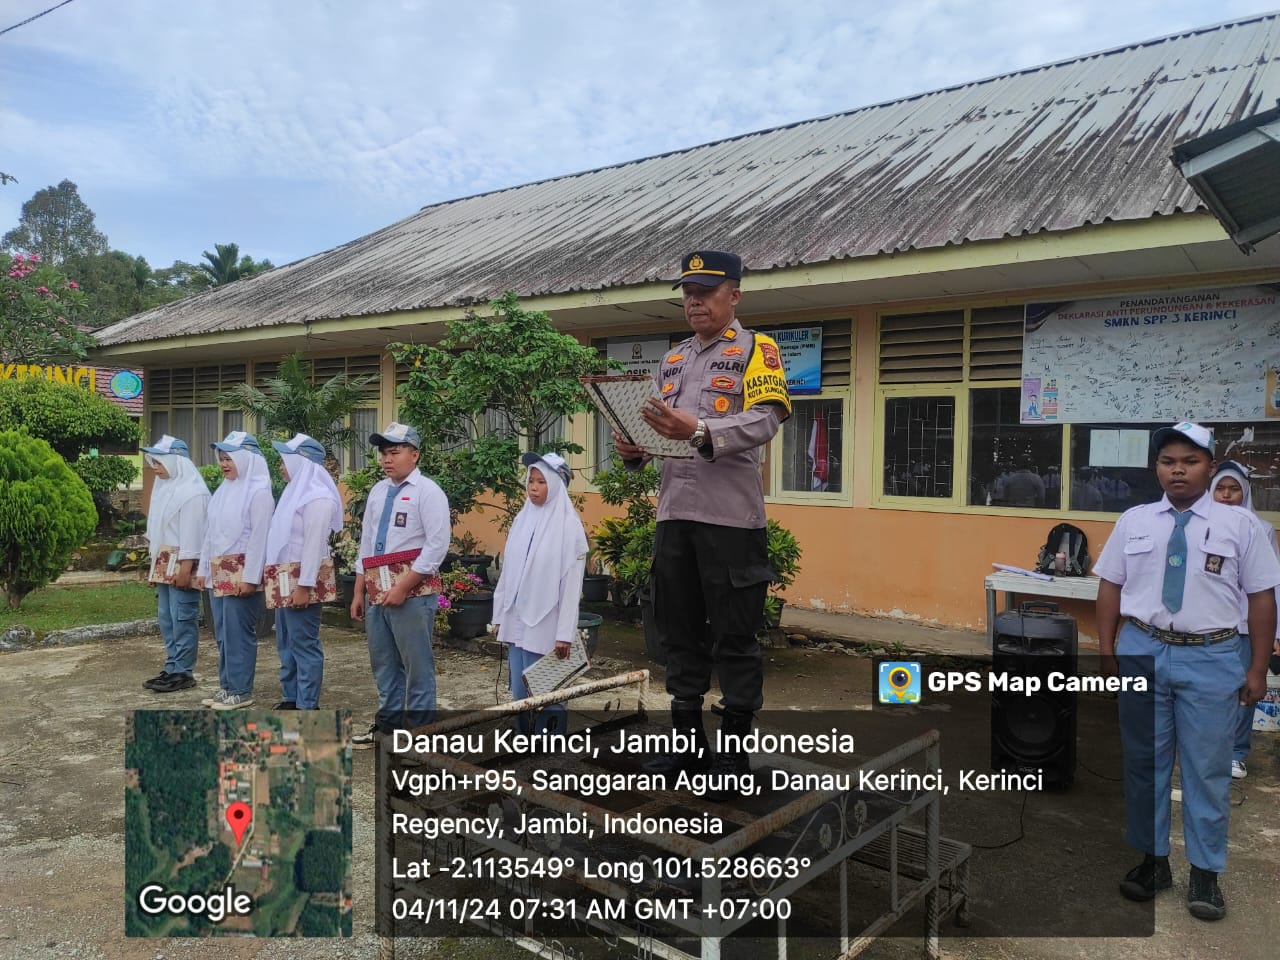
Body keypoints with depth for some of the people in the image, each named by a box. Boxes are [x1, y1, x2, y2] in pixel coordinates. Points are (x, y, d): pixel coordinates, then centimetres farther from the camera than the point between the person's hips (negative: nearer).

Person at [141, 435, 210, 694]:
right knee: (167, 619, 13)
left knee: (183, 619, -4)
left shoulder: (191, 491, -16)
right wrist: (155, 565, 18)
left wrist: (186, 568, -22)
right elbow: (156, 527, 17)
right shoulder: (164, 486, 14)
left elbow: (192, 533, -20)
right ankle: (172, 668, 21)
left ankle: (183, 673, 3)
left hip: (182, 564, -10)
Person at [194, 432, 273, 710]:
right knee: (222, 633, 13)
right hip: (219, 572, 8)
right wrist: (203, 569, 14)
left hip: (242, 572, -8)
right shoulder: (223, 490, 13)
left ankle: (241, 691, 7)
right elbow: (210, 532, 16)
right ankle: (227, 686, 23)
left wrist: (250, 577, -18)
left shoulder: (258, 492, -12)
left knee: (239, 633, -3)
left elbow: (259, 538, -16)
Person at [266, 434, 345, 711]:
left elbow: (314, 545, -21)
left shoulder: (317, 497, -16)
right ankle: (291, 699, 25)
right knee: (286, 644, 15)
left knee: (304, 645, -4)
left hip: (301, 581, -10)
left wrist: (304, 586, -23)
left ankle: (308, 707, 3)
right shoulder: (295, 491, 16)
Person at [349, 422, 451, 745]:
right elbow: (366, 544, 18)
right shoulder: (378, 491, 13)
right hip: (378, 592, 8)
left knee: (417, 665, 1)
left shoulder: (427, 491, -9)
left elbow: (437, 545, -17)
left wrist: (403, 587, -19)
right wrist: (359, 592, 15)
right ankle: (387, 724, 33)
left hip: (412, 593, -7)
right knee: (383, 664, 18)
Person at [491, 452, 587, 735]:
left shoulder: (568, 527, -9)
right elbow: (508, 572, 12)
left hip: (545, 626, -5)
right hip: (517, 622, 6)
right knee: (520, 694, 12)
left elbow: (572, 583, -11)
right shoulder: (522, 520, 7)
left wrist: (564, 633, -14)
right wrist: (500, 615, 12)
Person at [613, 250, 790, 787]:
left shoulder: (755, 350, 1)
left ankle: (735, 749, 13)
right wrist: (634, 451, -2)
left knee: (734, 638, 0)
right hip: (674, 515, 6)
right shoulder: (671, 361, 20)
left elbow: (765, 420, -15)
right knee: (679, 633, 13)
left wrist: (700, 433, -29)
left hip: (731, 517, -6)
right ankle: (688, 740, 26)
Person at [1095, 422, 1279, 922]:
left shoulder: (1239, 525, -2)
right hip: (1142, 651, 2)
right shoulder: (1133, 521, 4)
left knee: (1207, 768, 7)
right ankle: (1152, 859, 27)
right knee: (1143, 762, 11)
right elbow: (1110, 587, 7)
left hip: (1210, 658, -2)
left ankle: (1205, 872, 22)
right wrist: (1107, 651, 3)